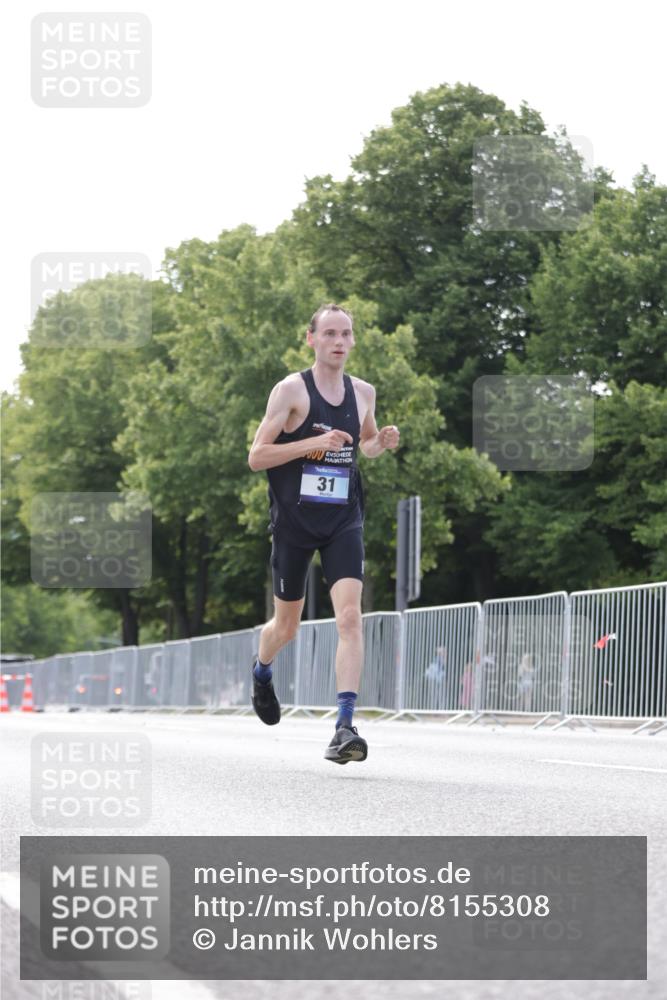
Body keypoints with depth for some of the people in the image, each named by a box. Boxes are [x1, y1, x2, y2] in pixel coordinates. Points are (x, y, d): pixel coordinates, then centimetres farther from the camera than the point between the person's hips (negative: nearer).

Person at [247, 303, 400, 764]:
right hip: (294, 520, -2)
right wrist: (315, 442, -21)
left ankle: (345, 726, -21)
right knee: (287, 626, 12)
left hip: (344, 520, 2)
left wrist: (381, 442, 2)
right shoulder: (291, 390, -7)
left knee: (350, 616, -17)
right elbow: (256, 457, -10)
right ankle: (262, 671, 48)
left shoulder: (364, 392, 7)